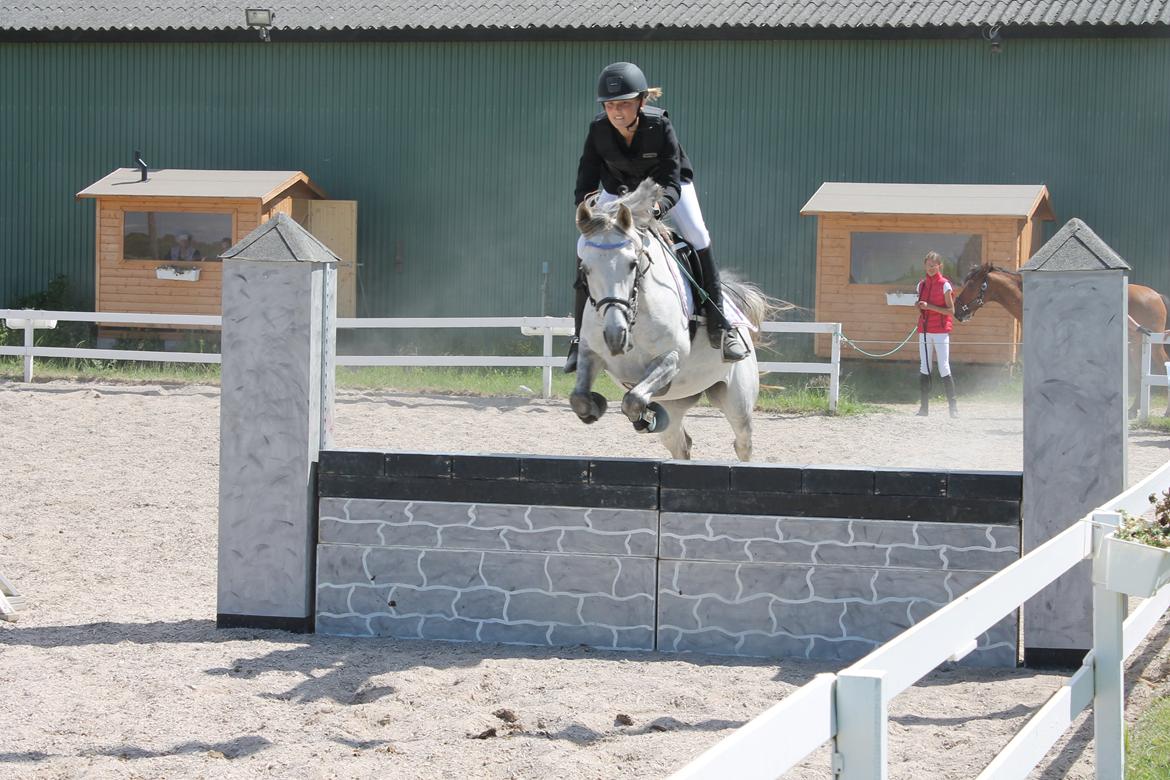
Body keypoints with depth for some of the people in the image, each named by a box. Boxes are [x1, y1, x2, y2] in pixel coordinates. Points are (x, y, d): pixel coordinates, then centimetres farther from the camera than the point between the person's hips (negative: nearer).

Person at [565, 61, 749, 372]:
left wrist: (658, 205, -56)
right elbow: (585, 183, -24)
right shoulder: (599, 130, -29)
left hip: (663, 185, -2)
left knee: (698, 240, -21)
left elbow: (672, 184, -34)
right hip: (619, 188, 2)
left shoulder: (660, 125, -34)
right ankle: (581, 337, 0)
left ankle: (718, 326, -10)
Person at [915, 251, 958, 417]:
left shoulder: (945, 285, -5)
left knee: (944, 369, -8)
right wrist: (919, 306, -2)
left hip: (941, 331, -6)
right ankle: (924, 406, 7)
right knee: (924, 369, 4)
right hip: (924, 330, 6)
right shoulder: (922, 284, 12)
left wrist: (929, 306, -16)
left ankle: (953, 406, -4)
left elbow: (951, 310, -7)